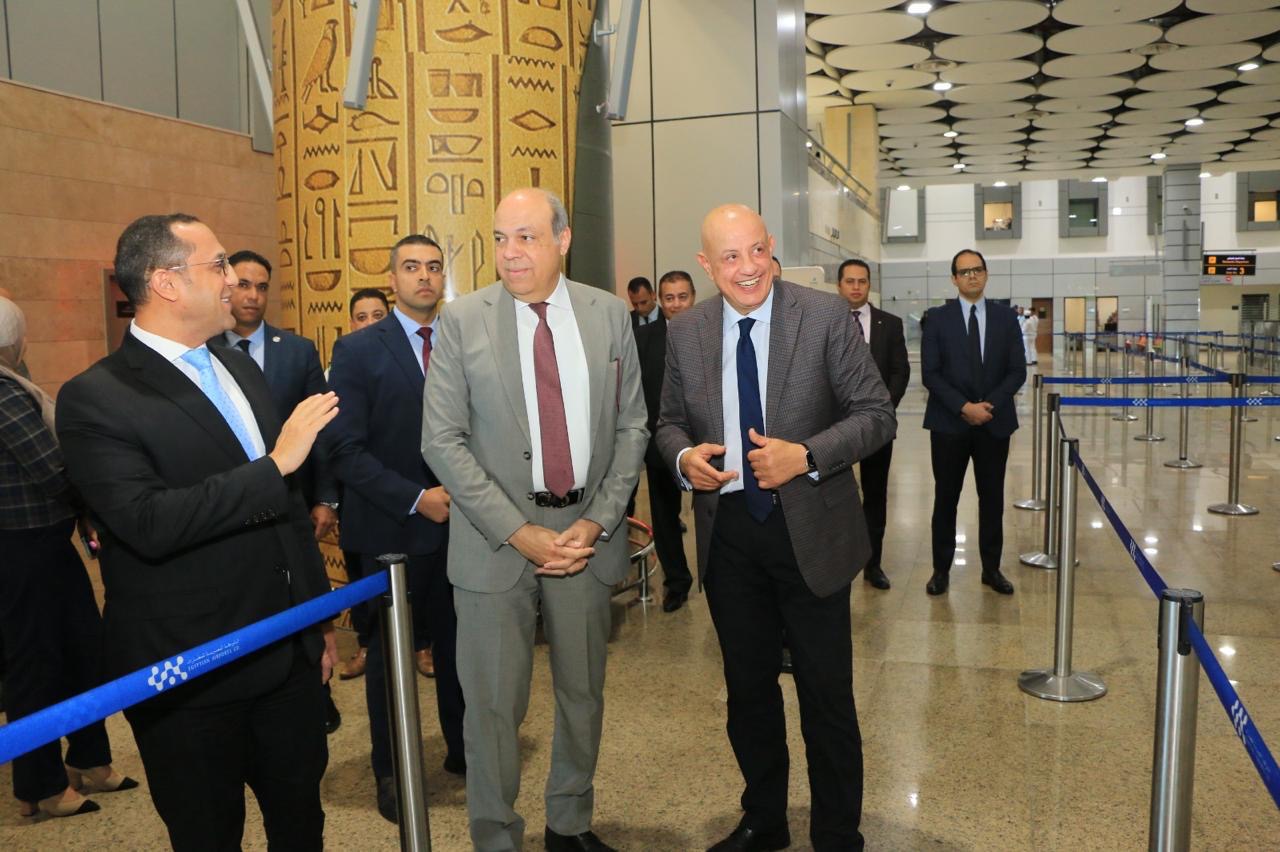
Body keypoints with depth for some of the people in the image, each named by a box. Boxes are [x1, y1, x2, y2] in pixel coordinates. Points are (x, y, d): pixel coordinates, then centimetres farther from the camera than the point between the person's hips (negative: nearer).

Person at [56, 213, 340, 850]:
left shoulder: (240, 368, 9)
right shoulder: (94, 398, -13)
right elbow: (148, 523, -27)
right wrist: (276, 463, -25)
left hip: (290, 655, 7)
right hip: (191, 680, -6)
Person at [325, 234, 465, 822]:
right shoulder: (358, 350, -5)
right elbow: (346, 448, -10)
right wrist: (416, 499, -16)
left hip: (460, 522, 3)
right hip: (393, 530, -2)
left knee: (457, 645, 11)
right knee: (390, 653, 10)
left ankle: (463, 748, 31)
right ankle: (390, 771, 27)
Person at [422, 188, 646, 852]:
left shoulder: (609, 314, 2)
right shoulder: (462, 320, -4)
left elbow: (630, 426, 4)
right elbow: (443, 441, -7)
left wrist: (597, 522, -7)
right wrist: (521, 533, -14)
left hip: (587, 531, 3)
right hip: (497, 538, -2)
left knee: (582, 693, 16)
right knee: (494, 703, 6)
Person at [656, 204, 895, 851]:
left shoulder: (825, 316, -9)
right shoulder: (686, 332, 1)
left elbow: (877, 414, -9)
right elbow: (670, 422, 10)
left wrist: (805, 456, -23)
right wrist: (683, 457, -12)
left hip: (809, 530, -3)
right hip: (726, 532, 4)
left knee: (827, 694, 8)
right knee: (747, 688, 19)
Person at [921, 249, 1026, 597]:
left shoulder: (1005, 317, 5)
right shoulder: (938, 318, 0)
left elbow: (1017, 371, 1)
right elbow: (930, 373, -5)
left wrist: (989, 404, -13)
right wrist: (963, 407, -15)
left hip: (995, 422, 2)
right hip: (949, 423, -2)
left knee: (992, 497, 9)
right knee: (946, 497, 5)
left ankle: (991, 568, 21)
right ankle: (941, 569, 16)